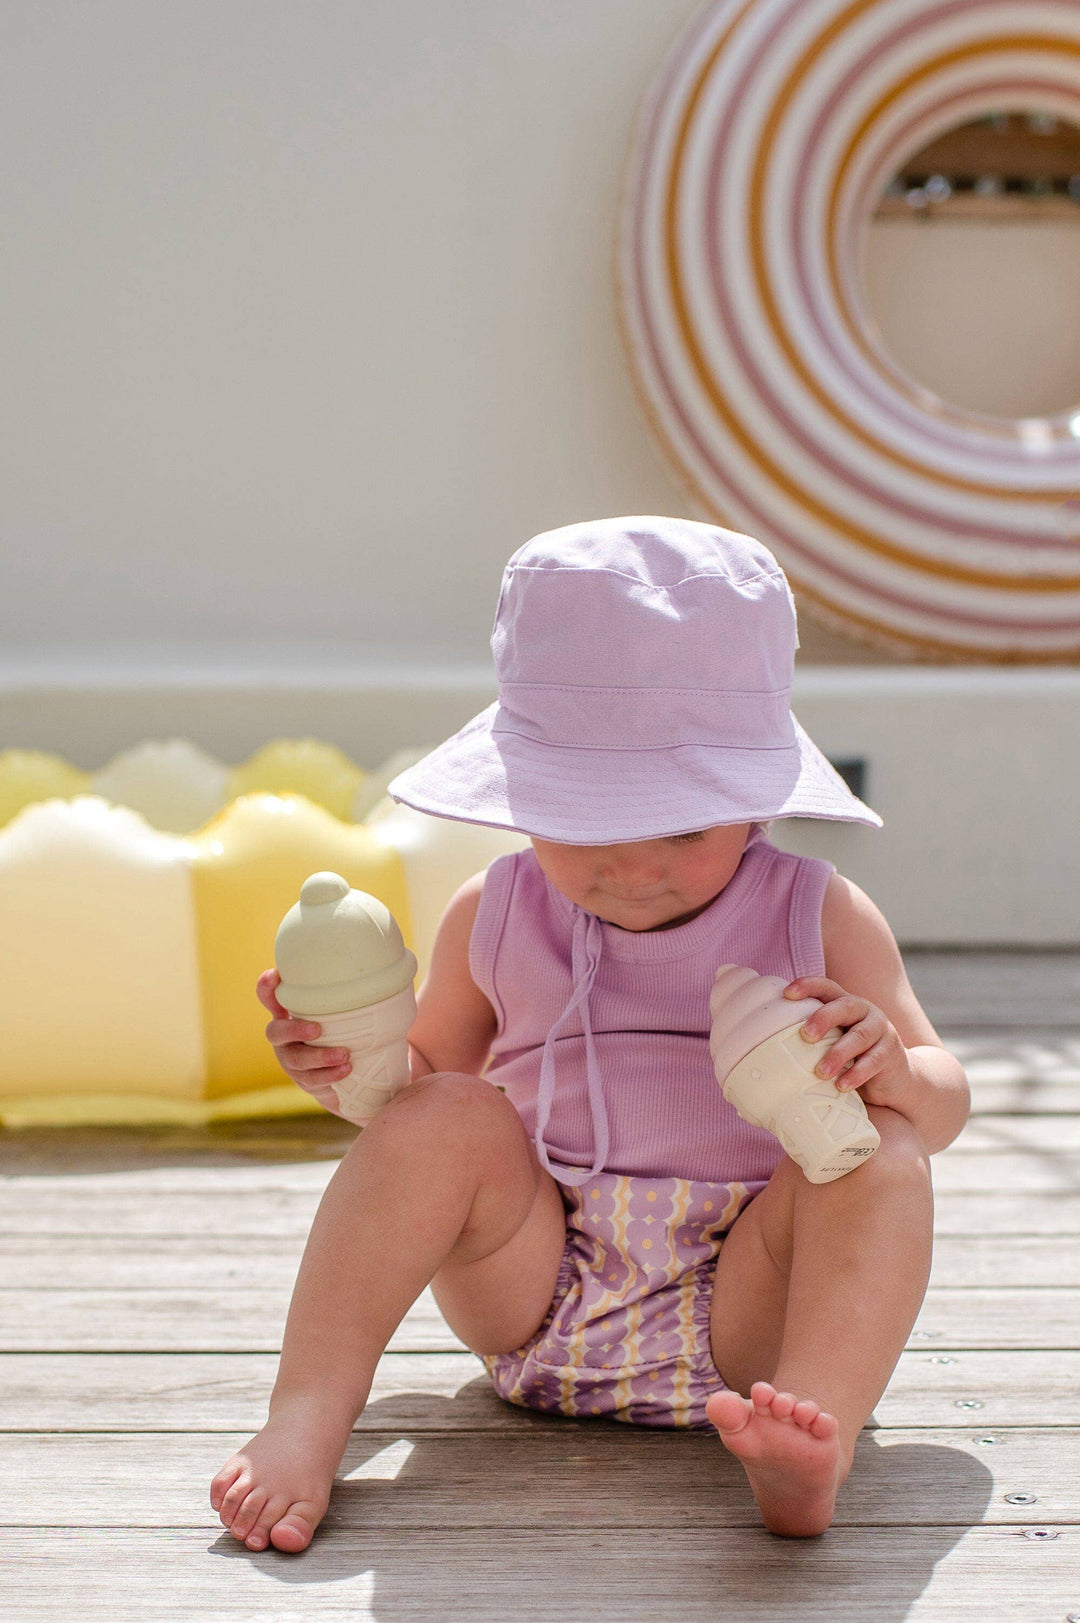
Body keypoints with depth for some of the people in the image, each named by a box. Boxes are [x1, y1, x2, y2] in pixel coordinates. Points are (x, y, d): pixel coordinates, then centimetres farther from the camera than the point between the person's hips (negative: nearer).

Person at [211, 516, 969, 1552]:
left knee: (882, 1156, -25)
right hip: (542, 1301, 2)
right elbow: (431, 1073, 17)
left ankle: (810, 1448, -48)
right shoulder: (493, 918, 3)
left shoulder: (819, 920, -1)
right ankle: (306, 1417, -27)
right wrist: (351, 1067, -7)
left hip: (741, 1313, -1)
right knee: (441, 1117, -20)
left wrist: (889, 1069, -21)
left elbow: (942, 1105, 4)